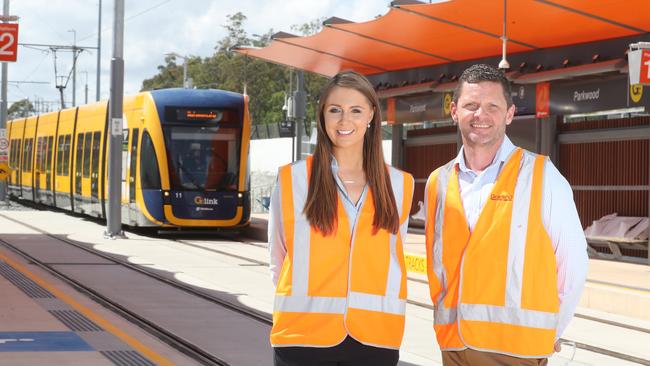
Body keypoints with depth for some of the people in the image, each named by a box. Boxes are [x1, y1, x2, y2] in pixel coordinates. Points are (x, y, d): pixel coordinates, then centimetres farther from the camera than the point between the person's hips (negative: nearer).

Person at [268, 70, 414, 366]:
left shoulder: (399, 185, 7)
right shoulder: (293, 179, 1)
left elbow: (394, 260, 14)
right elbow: (279, 259, 8)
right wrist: (304, 300, 5)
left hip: (375, 339, 2)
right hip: (304, 337, -2)